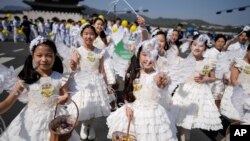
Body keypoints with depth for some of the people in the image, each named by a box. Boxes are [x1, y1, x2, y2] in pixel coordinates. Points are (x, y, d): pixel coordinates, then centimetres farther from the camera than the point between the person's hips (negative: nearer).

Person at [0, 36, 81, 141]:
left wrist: (65, 98, -23)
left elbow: (66, 95, 0)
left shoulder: (59, 78, -9)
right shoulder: (26, 78, -10)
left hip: (53, 118, 0)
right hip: (31, 119, 0)